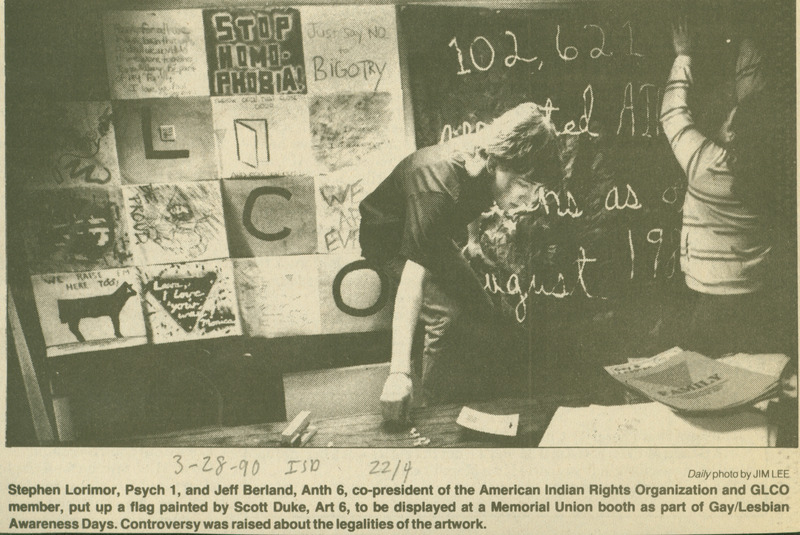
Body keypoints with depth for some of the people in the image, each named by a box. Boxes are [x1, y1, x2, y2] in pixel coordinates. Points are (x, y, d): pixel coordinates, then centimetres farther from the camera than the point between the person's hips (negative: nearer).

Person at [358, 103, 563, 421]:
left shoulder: (483, 162, -20)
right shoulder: (437, 188, -43)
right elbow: (413, 276, -47)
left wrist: (473, 239, 26)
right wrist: (399, 372, -51)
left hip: (434, 237, 7)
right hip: (389, 239, -7)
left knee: (481, 311, 3)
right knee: (445, 310, -26)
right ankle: (433, 405, -7)